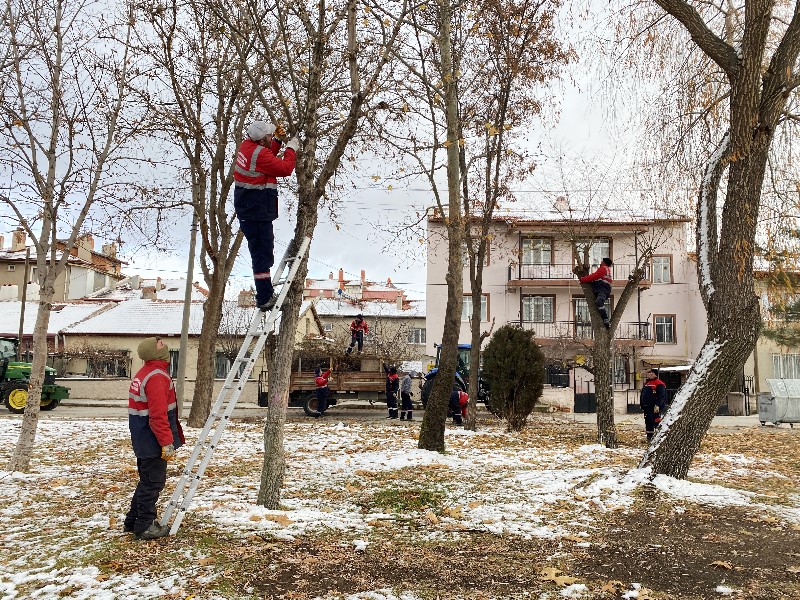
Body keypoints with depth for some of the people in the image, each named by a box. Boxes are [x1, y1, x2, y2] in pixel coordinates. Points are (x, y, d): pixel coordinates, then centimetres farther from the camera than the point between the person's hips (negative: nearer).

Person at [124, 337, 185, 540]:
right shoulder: (157, 377, -21)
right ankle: (144, 527, 9)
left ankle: (133, 521, 30)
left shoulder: (145, 373, 13)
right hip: (153, 440, -11)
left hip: (143, 439, 11)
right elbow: (158, 415, -26)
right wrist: (167, 442, -23)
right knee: (153, 482, 0)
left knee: (148, 481, 20)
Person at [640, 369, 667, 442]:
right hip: (647, 407, 9)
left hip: (655, 408, -8)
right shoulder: (646, 384, 18)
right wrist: (642, 405, 21)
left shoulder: (659, 384, -9)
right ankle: (649, 436, 20)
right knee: (648, 422, 12)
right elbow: (642, 395, 24)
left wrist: (657, 405, -24)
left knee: (656, 422, -8)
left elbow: (661, 396, -17)